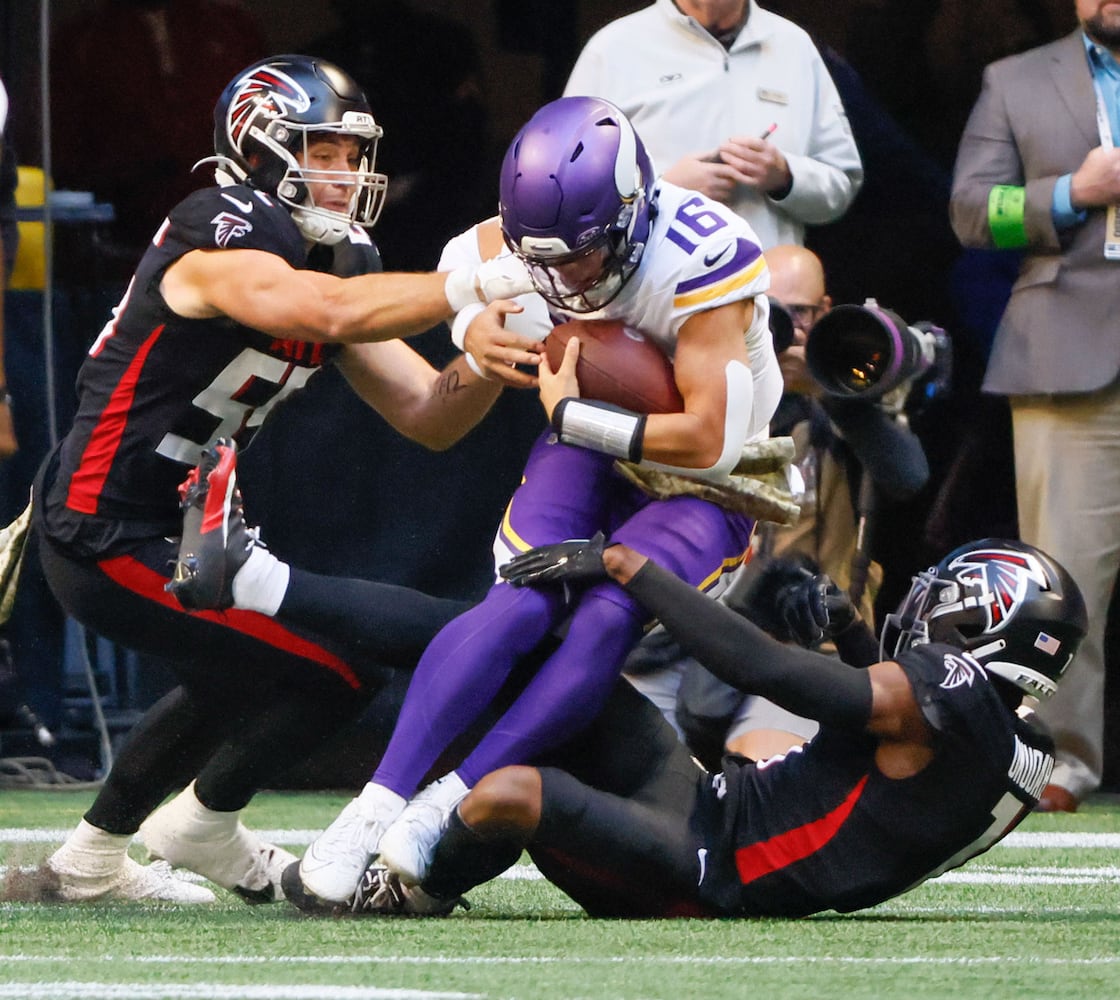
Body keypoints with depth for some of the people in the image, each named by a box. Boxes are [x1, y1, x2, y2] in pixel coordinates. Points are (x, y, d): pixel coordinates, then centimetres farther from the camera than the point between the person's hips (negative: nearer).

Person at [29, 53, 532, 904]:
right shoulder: (218, 246, -19)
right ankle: (204, 824, 11)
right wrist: (483, 285, -43)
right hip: (112, 541, -11)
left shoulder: (329, 261, 9)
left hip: (169, 529, 11)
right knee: (344, 664, -10)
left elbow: (429, 417, 4)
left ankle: (93, 857, 45)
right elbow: (329, 312, -40)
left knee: (242, 679, 33)